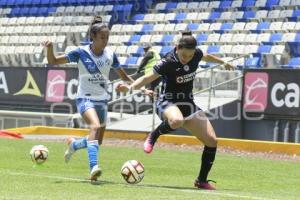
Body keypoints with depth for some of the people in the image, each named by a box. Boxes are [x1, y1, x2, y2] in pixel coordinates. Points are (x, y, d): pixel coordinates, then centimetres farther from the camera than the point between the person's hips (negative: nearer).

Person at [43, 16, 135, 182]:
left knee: (97, 142, 9)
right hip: (85, 98, -5)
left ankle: (73, 145, 41)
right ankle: (93, 167, -41)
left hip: (102, 100, 5)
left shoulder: (110, 54, -1)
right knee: (96, 126, -34)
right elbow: (53, 61, -7)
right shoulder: (81, 53, -11)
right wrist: (49, 48, -27)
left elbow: (123, 76, 12)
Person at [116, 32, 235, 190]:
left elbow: (206, 57, 19)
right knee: (177, 120, -44)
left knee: (212, 141, -2)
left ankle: (201, 181, 15)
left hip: (188, 104, 6)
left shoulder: (196, 54, -6)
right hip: (168, 102, -6)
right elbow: (147, 78, -27)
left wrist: (223, 62, 37)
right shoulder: (168, 62, -23)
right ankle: (153, 136, -12)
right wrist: (130, 87, -45)